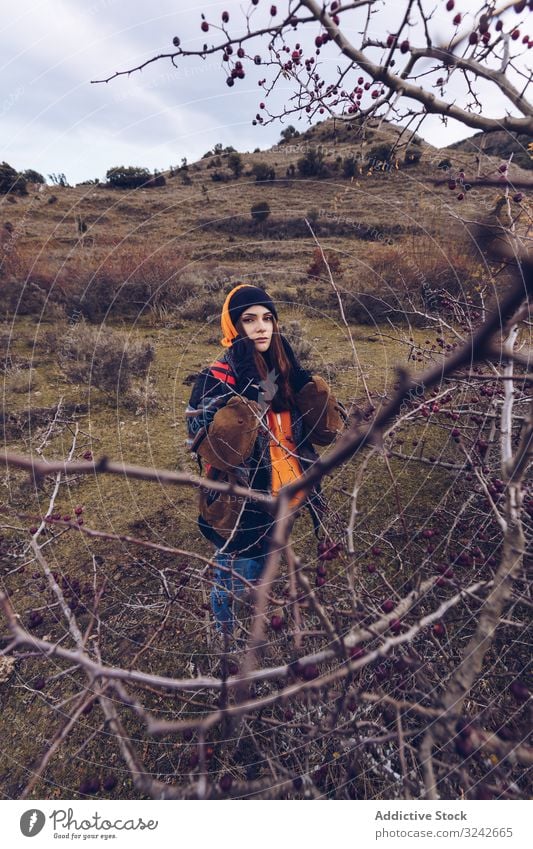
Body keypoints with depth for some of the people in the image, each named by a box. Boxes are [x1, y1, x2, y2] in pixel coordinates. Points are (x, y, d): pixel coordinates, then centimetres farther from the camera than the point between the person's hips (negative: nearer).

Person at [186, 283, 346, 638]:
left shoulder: (285, 375, -1)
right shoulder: (216, 380, -18)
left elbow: (329, 428, -8)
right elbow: (216, 450, -31)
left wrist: (302, 378, -17)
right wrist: (253, 398, -34)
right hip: (240, 513, -6)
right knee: (234, 593, 13)